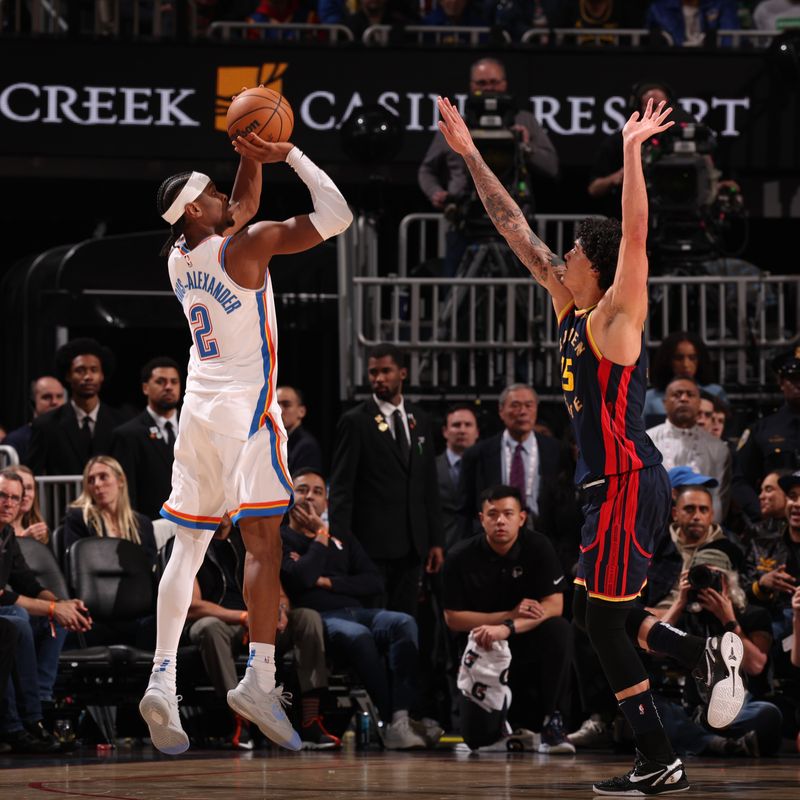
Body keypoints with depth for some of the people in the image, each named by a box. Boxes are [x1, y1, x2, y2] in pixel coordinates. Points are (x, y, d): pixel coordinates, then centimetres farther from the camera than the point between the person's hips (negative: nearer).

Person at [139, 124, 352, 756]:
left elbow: (243, 209, 26)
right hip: (246, 409, -7)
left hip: (199, 409, 7)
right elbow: (336, 216, -13)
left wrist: (253, 158, 13)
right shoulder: (245, 247, -12)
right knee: (264, 540, -10)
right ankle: (260, 677, -21)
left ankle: (162, 679, -4)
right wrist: (291, 155, -6)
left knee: (188, 546, 6)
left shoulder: (178, 257, 9)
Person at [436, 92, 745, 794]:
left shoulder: (614, 319, -12)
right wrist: (469, 154, 16)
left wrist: (633, 150, -34)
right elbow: (517, 230, 15)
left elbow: (635, 237, -27)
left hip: (628, 487, -9)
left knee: (604, 623, -5)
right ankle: (707, 656, 13)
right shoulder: (570, 309, 10)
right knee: (594, 613, 15)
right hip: (613, 485, 9)